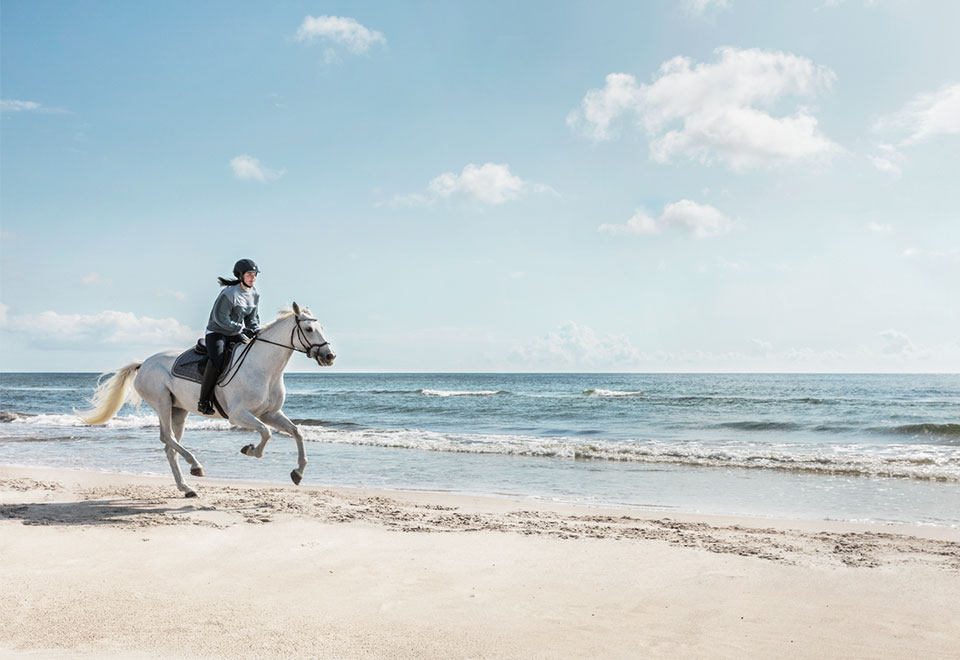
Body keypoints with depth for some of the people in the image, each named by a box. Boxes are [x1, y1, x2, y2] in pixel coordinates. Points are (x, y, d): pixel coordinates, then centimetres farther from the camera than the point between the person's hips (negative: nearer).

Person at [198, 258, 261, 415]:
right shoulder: (229, 293, -19)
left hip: (237, 333, 7)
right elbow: (221, 319, -20)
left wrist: (255, 332, -7)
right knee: (216, 360, -30)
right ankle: (203, 401, -21)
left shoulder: (255, 294, 4)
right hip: (217, 332, -7)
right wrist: (244, 330, -22)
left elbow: (253, 317, 12)